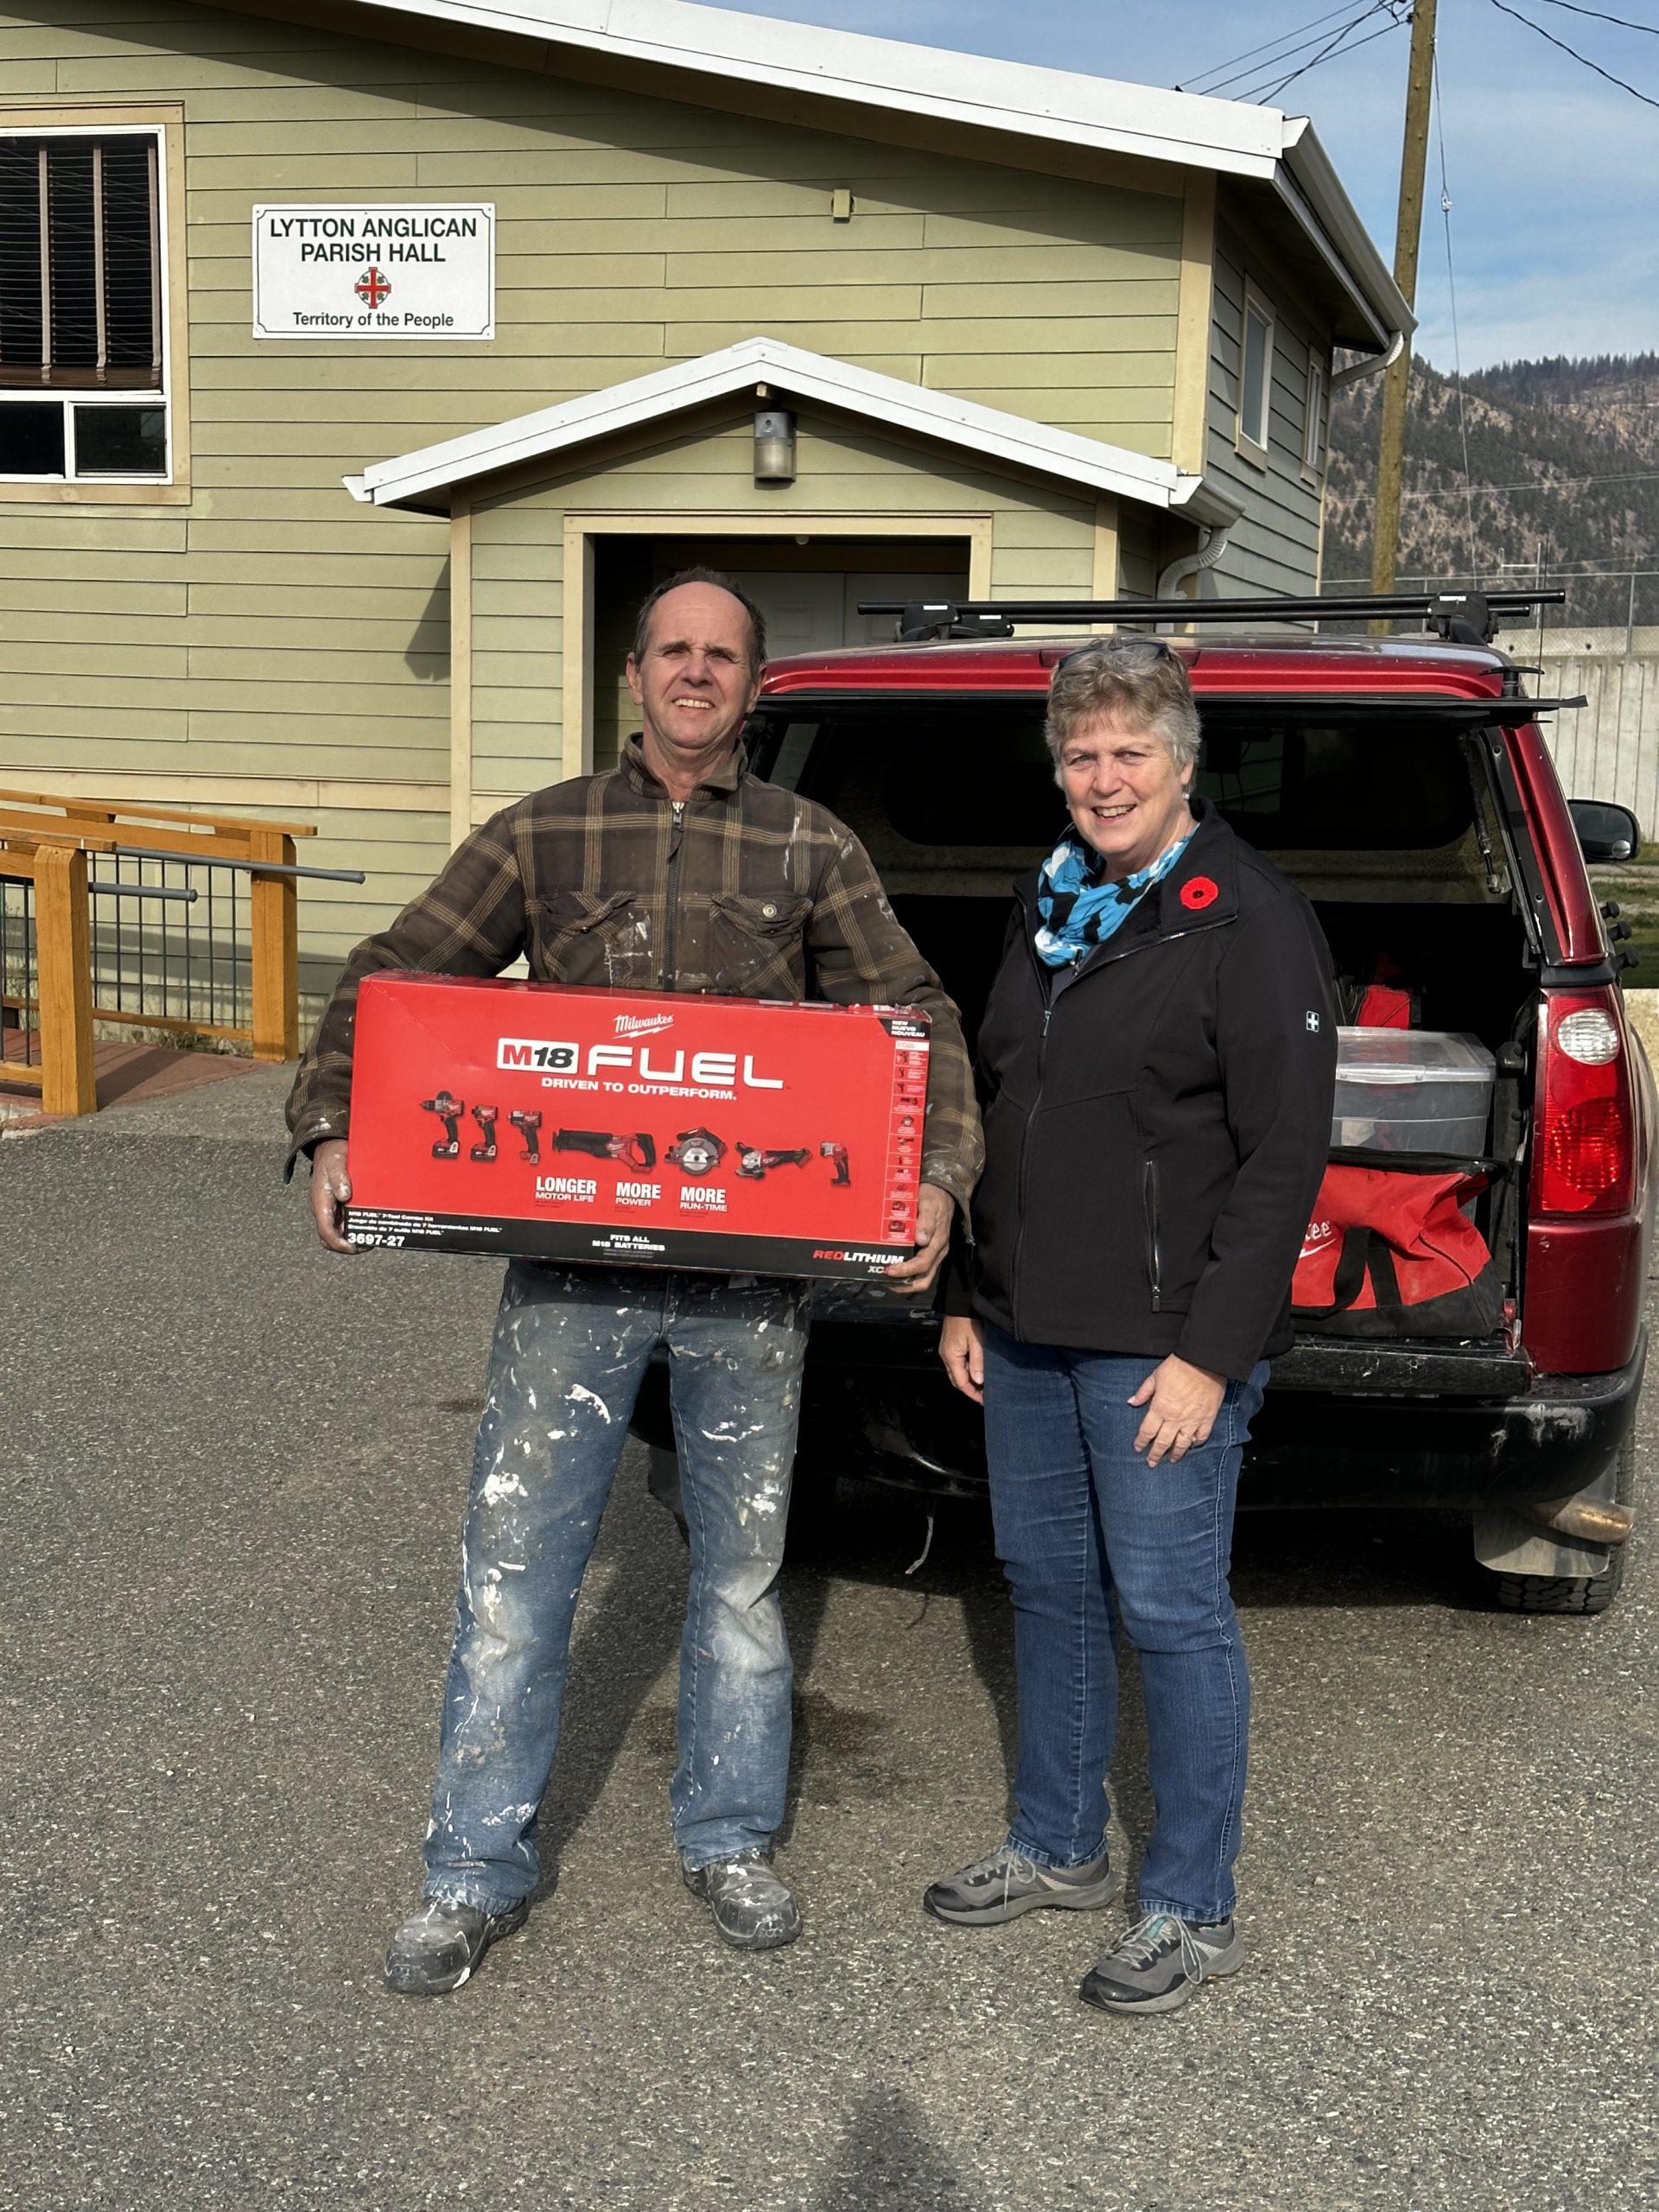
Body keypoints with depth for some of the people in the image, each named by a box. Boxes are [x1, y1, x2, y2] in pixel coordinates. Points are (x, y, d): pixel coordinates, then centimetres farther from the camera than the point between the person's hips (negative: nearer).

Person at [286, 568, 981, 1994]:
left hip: (752, 1266, 1)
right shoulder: (540, 836, 5)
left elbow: (915, 1015, 3)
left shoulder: (812, 849, 5)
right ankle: (479, 1869, 20)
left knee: (743, 1559, 13)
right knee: (517, 1556, 3)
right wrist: (334, 1130, -12)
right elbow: (391, 979, 3)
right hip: (570, 1256, 0)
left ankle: (730, 1837, 32)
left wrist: (938, 1174, -13)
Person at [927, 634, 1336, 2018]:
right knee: (1048, 1588, 16)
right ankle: (1060, 1850, 33)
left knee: (1171, 1613, 0)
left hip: (1163, 1346, -7)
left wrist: (1210, 1355, -18)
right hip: (1027, 1331, 8)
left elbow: (1286, 1155, -15)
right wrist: (966, 1299, 15)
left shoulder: (1250, 921, -10)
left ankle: (1193, 1911, 15)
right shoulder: (1048, 907, 13)